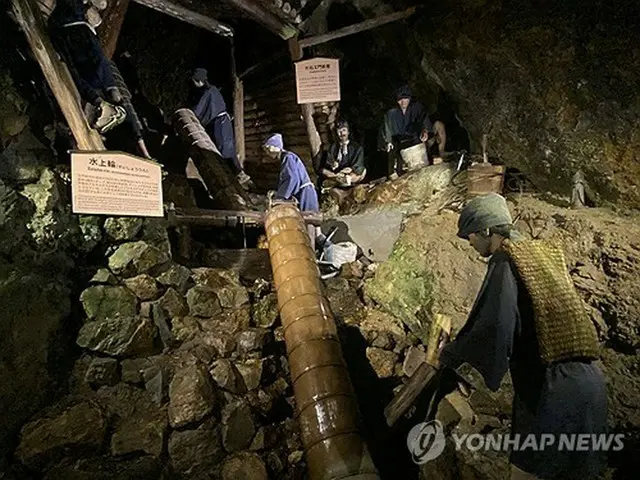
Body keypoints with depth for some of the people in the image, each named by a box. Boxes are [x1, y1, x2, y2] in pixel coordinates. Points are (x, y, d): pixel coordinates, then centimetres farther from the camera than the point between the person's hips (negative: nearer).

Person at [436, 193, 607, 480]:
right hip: (587, 381, 9)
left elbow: (494, 330, -22)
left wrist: (449, 355, -5)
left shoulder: (507, 261, -10)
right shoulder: (545, 254, 16)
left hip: (553, 389, -9)